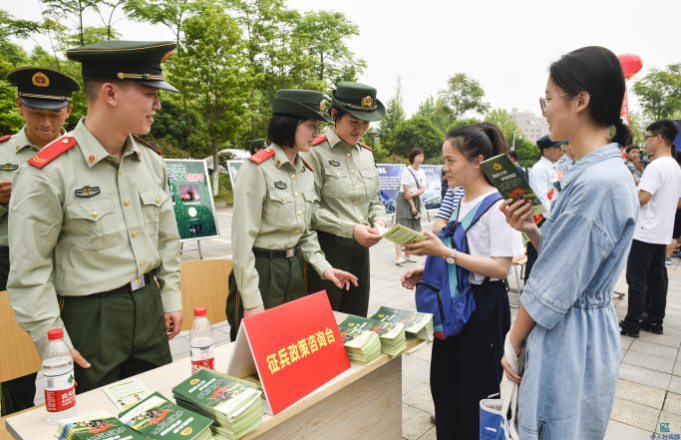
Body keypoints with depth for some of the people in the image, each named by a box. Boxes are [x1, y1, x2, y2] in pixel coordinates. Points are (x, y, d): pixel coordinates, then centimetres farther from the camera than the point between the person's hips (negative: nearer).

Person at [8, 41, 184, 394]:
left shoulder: (152, 162, 2)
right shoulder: (47, 174, -17)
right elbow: (29, 271, -12)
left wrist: (171, 298, 10)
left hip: (149, 308, 6)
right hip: (88, 319, -5)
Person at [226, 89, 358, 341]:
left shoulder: (308, 171, 7)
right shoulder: (258, 169, -15)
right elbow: (242, 238, -16)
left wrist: (322, 267, -1)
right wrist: (252, 301, -17)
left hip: (295, 270, 7)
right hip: (261, 271, -6)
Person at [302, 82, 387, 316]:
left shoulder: (367, 154, 11)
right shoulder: (315, 152, -11)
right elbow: (310, 209, -16)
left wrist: (378, 220, -3)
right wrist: (351, 229, -20)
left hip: (360, 249, 7)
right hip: (326, 248, -6)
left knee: (358, 320, 17)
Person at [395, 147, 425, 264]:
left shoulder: (422, 172, 10)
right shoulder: (407, 171, -9)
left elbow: (422, 189, 3)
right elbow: (406, 191, -12)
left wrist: (413, 194, -16)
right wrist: (412, 206, -12)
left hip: (416, 200, 7)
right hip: (404, 201, -7)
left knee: (412, 229, 7)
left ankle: (407, 255, 16)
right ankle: (398, 257, -18)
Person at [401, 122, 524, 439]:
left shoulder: (497, 206, -17)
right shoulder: (461, 202, 8)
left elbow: (500, 268, -22)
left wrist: (444, 252, -26)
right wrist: (426, 272, 3)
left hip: (483, 306, -8)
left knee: (476, 391, 9)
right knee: (444, 384, 20)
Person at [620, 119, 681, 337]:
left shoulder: (655, 166, -16)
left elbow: (642, 198, -23)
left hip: (645, 232, -9)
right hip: (663, 233, 9)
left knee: (636, 279, -3)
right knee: (657, 278, 14)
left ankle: (631, 325, 3)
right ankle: (655, 321, 22)